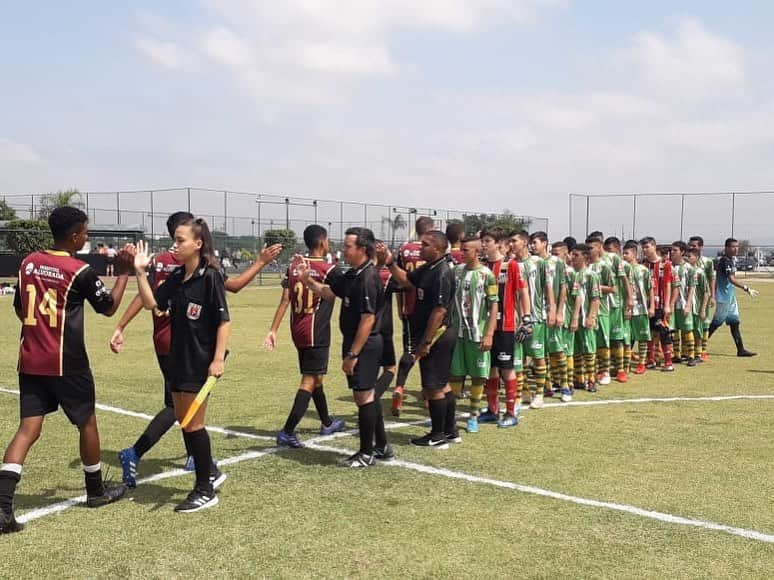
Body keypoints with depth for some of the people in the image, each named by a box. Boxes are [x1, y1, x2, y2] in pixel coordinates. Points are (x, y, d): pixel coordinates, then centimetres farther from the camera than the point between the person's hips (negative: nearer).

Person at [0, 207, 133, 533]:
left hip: (30, 361, 5)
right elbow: (109, 308, 0)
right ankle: (96, 491, 29)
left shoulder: (28, 262, 5)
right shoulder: (81, 272, -13)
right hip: (66, 363, -5)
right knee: (87, 423, 13)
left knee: (28, 429, 4)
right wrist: (125, 271, 6)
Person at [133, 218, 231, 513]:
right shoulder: (176, 277, 8)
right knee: (184, 421, 14)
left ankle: (206, 491, 12)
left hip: (201, 361, -8)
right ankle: (206, 475, 28)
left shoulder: (210, 276, -14)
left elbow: (224, 321, -15)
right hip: (179, 358, 8)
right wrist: (140, 272, -4)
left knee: (193, 425, -1)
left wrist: (219, 359, -20)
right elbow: (152, 303, 4)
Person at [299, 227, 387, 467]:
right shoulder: (353, 275, 10)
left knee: (364, 396, -1)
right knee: (367, 395, 17)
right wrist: (307, 280, 5)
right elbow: (328, 293, 22)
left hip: (364, 345, -10)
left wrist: (352, 354, -23)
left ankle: (366, 454, 10)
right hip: (356, 342, 10)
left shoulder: (368, 278, -20)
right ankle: (381, 445, 30)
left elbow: (368, 319, -24)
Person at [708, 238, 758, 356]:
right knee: (717, 322, -1)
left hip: (730, 295, 9)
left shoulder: (732, 260, 11)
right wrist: (746, 289, -31)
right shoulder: (725, 261, -19)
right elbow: (731, 279, -28)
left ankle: (741, 349, 11)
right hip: (723, 296, -9)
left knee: (734, 322, 9)